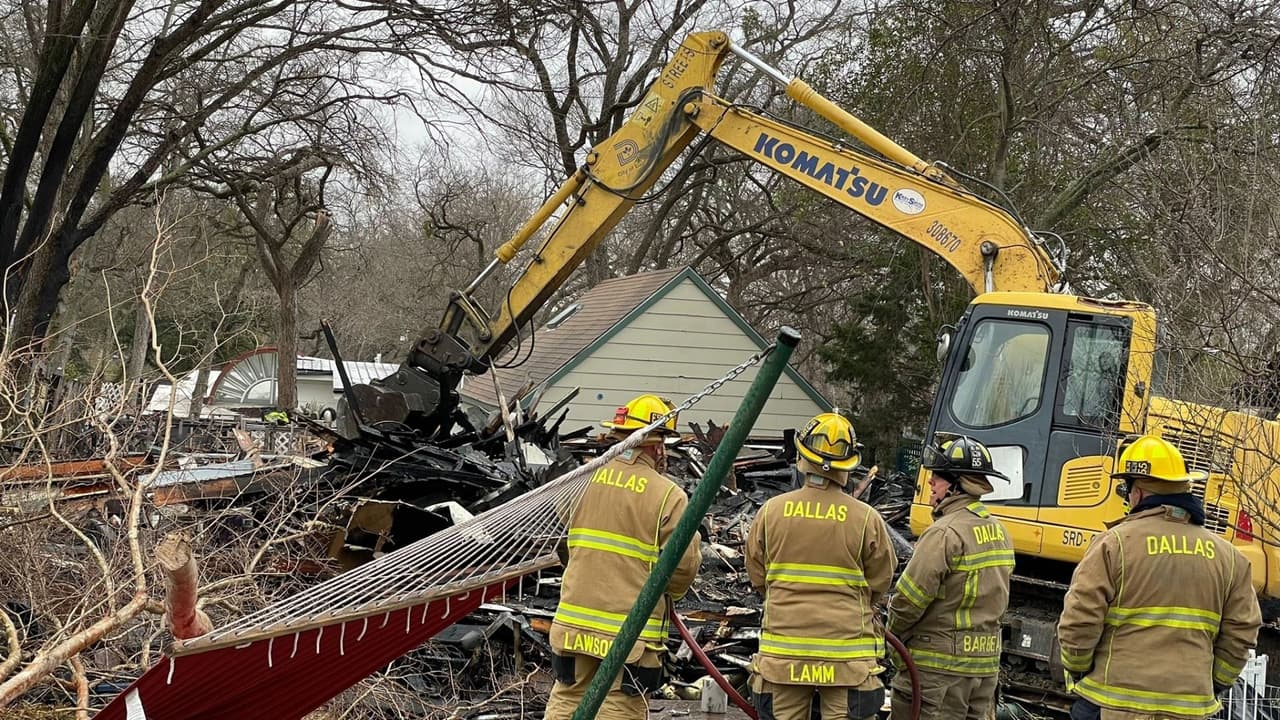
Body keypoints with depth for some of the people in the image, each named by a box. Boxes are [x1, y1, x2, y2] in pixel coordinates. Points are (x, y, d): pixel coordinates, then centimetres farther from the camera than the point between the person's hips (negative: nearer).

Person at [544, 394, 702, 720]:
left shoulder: (588, 479, 3)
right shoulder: (668, 495, -12)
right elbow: (683, 564, -10)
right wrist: (668, 593, 11)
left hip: (575, 619, 5)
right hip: (631, 629, -5)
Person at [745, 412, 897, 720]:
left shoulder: (771, 511, -4)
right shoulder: (866, 518, -8)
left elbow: (757, 577, 6)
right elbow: (880, 582, 2)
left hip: (783, 648, 2)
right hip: (847, 654, -1)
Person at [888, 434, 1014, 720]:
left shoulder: (945, 533, -19)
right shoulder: (999, 531, 10)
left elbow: (910, 598, -16)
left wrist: (893, 635, 1)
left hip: (940, 665, -9)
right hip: (986, 664, 9)